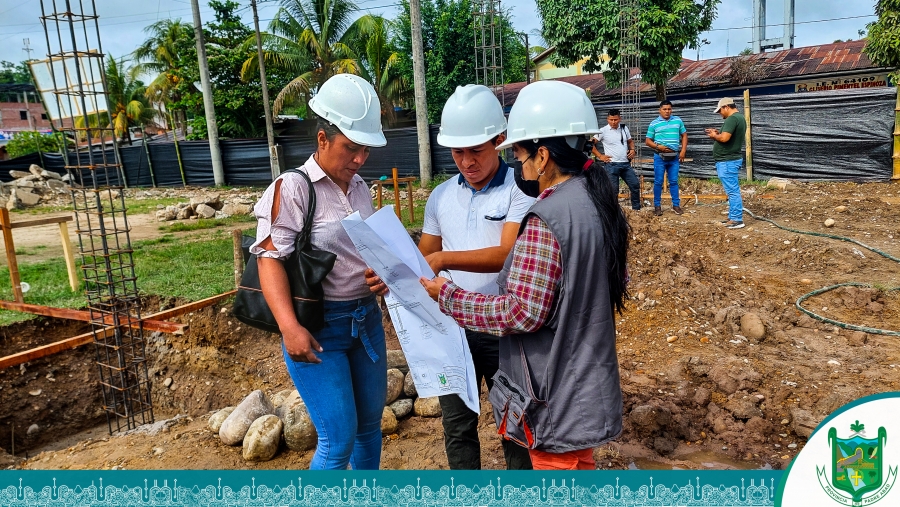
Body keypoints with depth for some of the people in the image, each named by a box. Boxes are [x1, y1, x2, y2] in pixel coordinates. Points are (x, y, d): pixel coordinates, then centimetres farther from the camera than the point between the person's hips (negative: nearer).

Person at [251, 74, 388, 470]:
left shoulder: (359, 188, 8)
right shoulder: (293, 188, -12)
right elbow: (270, 258, -18)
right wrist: (290, 327, -29)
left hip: (366, 317, 7)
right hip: (318, 325, -7)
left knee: (370, 424, 17)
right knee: (339, 440, -4)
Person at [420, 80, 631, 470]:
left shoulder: (544, 221, -26)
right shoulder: (600, 202, 2)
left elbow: (522, 313, -26)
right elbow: (617, 286, 12)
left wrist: (448, 297, -16)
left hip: (555, 394, -8)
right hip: (588, 381, 8)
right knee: (581, 465, 24)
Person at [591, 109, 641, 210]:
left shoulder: (624, 128, 8)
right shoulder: (603, 131, -8)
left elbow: (630, 141, 22)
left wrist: (632, 150, 2)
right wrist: (600, 156, -8)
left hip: (626, 164, 5)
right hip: (612, 165, -5)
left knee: (635, 185, 7)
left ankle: (637, 209, 21)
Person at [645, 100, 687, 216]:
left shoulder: (678, 121, 6)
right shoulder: (654, 124, -1)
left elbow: (684, 135, 12)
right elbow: (647, 141, 1)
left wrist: (683, 151, 2)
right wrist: (658, 147, -15)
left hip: (674, 157, 2)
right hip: (660, 157, -2)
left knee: (674, 181, 7)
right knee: (658, 182, 1)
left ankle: (676, 205, 14)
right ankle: (657, 206, 9)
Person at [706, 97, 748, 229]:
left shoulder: (732, 119, -18)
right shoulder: (740, 117, 16)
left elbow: (724, 138, -27)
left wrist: (714, 136, -9)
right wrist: (718, 133, 11)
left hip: (727, 161, -11)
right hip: (732, 159, 11)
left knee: (732, 191, -7)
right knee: (733, 191, 15)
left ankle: (737, 220, -3)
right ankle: (733, 217, 22)